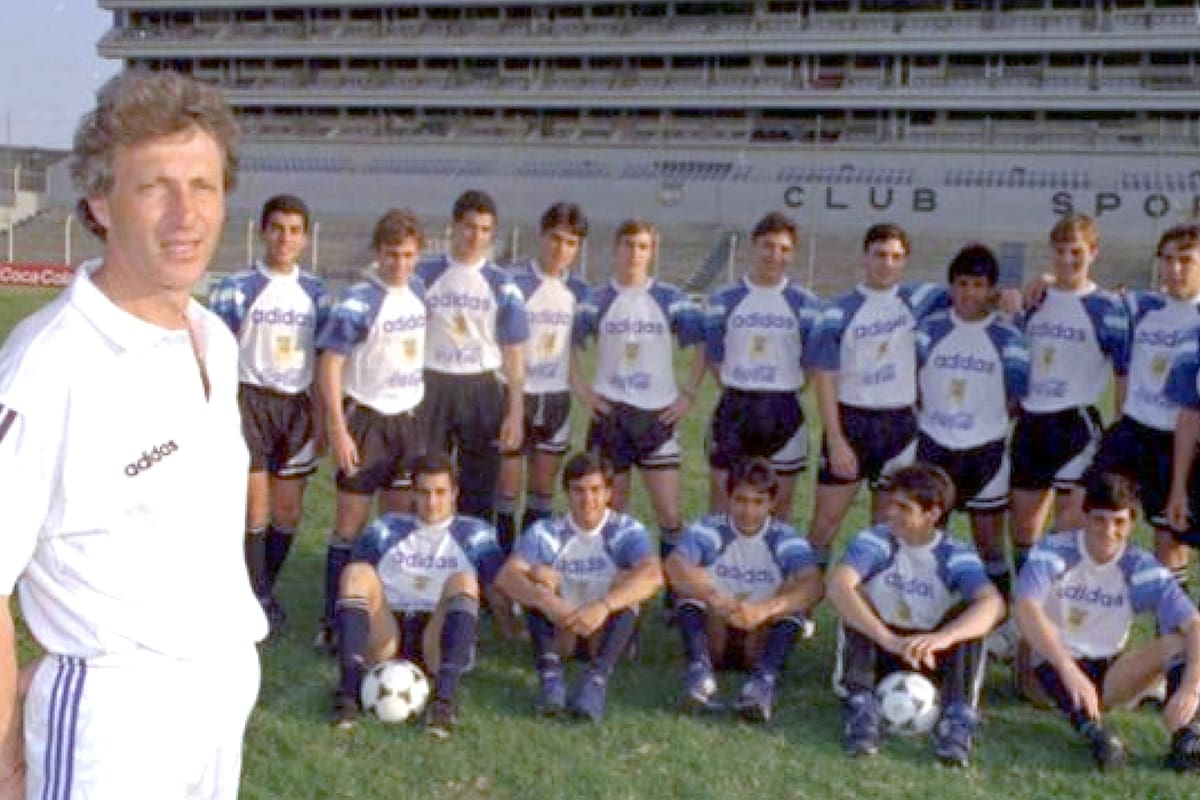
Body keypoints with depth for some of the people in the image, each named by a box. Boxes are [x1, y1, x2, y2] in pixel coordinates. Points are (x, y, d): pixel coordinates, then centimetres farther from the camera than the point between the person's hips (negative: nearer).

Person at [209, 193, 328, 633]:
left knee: (288, 511, 8)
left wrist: (323, 418, 11)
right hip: (251, 400, -4)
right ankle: (258, 599, 8)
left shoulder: (314, 290, 9)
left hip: (298, 403, 4)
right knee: (256, 508, -5)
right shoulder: (235, 288, -5)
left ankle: (265, 587, 26)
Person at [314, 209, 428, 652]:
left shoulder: (416, 290, 5)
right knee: (351, 524, -3)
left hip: (409, 416, 7)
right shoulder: (358, 301, -15)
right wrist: (338, 430, -21)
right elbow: (329, 365, -16)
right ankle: (332, 623, 3)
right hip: (367, 419, -7)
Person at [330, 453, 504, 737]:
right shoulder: (385, 529, 22)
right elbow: (353, 587, 17)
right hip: (386, 638, 1)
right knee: (357, 572, -23)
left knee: (463, 580, -29)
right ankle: (348, 690, -38)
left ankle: (444, 699, -45)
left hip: (439, 641, -1)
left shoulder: (475, 534, 18)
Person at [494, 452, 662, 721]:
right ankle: (549, 672, -37)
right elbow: (506, 576, -22)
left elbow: (653, 575, -28)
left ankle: (597, 677, -41)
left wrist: (604, 606, -43)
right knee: (539, 575, -20)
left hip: (608, 634, -1)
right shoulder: (546, 532, -5)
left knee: (627, 581, -25)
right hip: (559, 632, 1)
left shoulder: (625, 530, -7)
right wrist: (546, 601, -41)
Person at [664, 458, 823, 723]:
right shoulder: (709, 529, -7)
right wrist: (713, 598, -45)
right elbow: (673, 566, -27)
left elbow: (814, 585, -26)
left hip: (762, 640, 0)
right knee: (689, 590, -24)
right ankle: (700, 669, -40)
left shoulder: (785, 539, -7)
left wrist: (764, 609, -45)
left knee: (794, 602, -25)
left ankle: (765, 679, -42)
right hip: (714, 635, 0)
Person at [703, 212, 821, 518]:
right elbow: (714, 357, 7)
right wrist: (739, 393, 1)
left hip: (784, 410, 0)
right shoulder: (725, 299, 3)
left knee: (780, 502, 7)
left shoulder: (805, 302, 2)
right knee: (722, 498, 1)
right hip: (734, 410, 0)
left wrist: (783, 395, 1)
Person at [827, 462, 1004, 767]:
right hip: (878, 654, 0)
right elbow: (838, 585, -32)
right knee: (854, 600, -24)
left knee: (970, 612, -22)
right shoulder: (875, 541, -11)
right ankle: (861, 705, -34)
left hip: (931, 660, 0)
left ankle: (959, 717, -35)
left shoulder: (956, 556, -9)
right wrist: (888, 639, -46)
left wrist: (942, 638, -50)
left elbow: (993, 603, -30)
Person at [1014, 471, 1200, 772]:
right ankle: (1093, 730, -52)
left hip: (1109, 675, 3)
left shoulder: (1140, 567, -5)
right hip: (1049, 672, -3)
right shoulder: (1054, 551, -13)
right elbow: (1026, 608, -31)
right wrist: (1070, 672, -44)